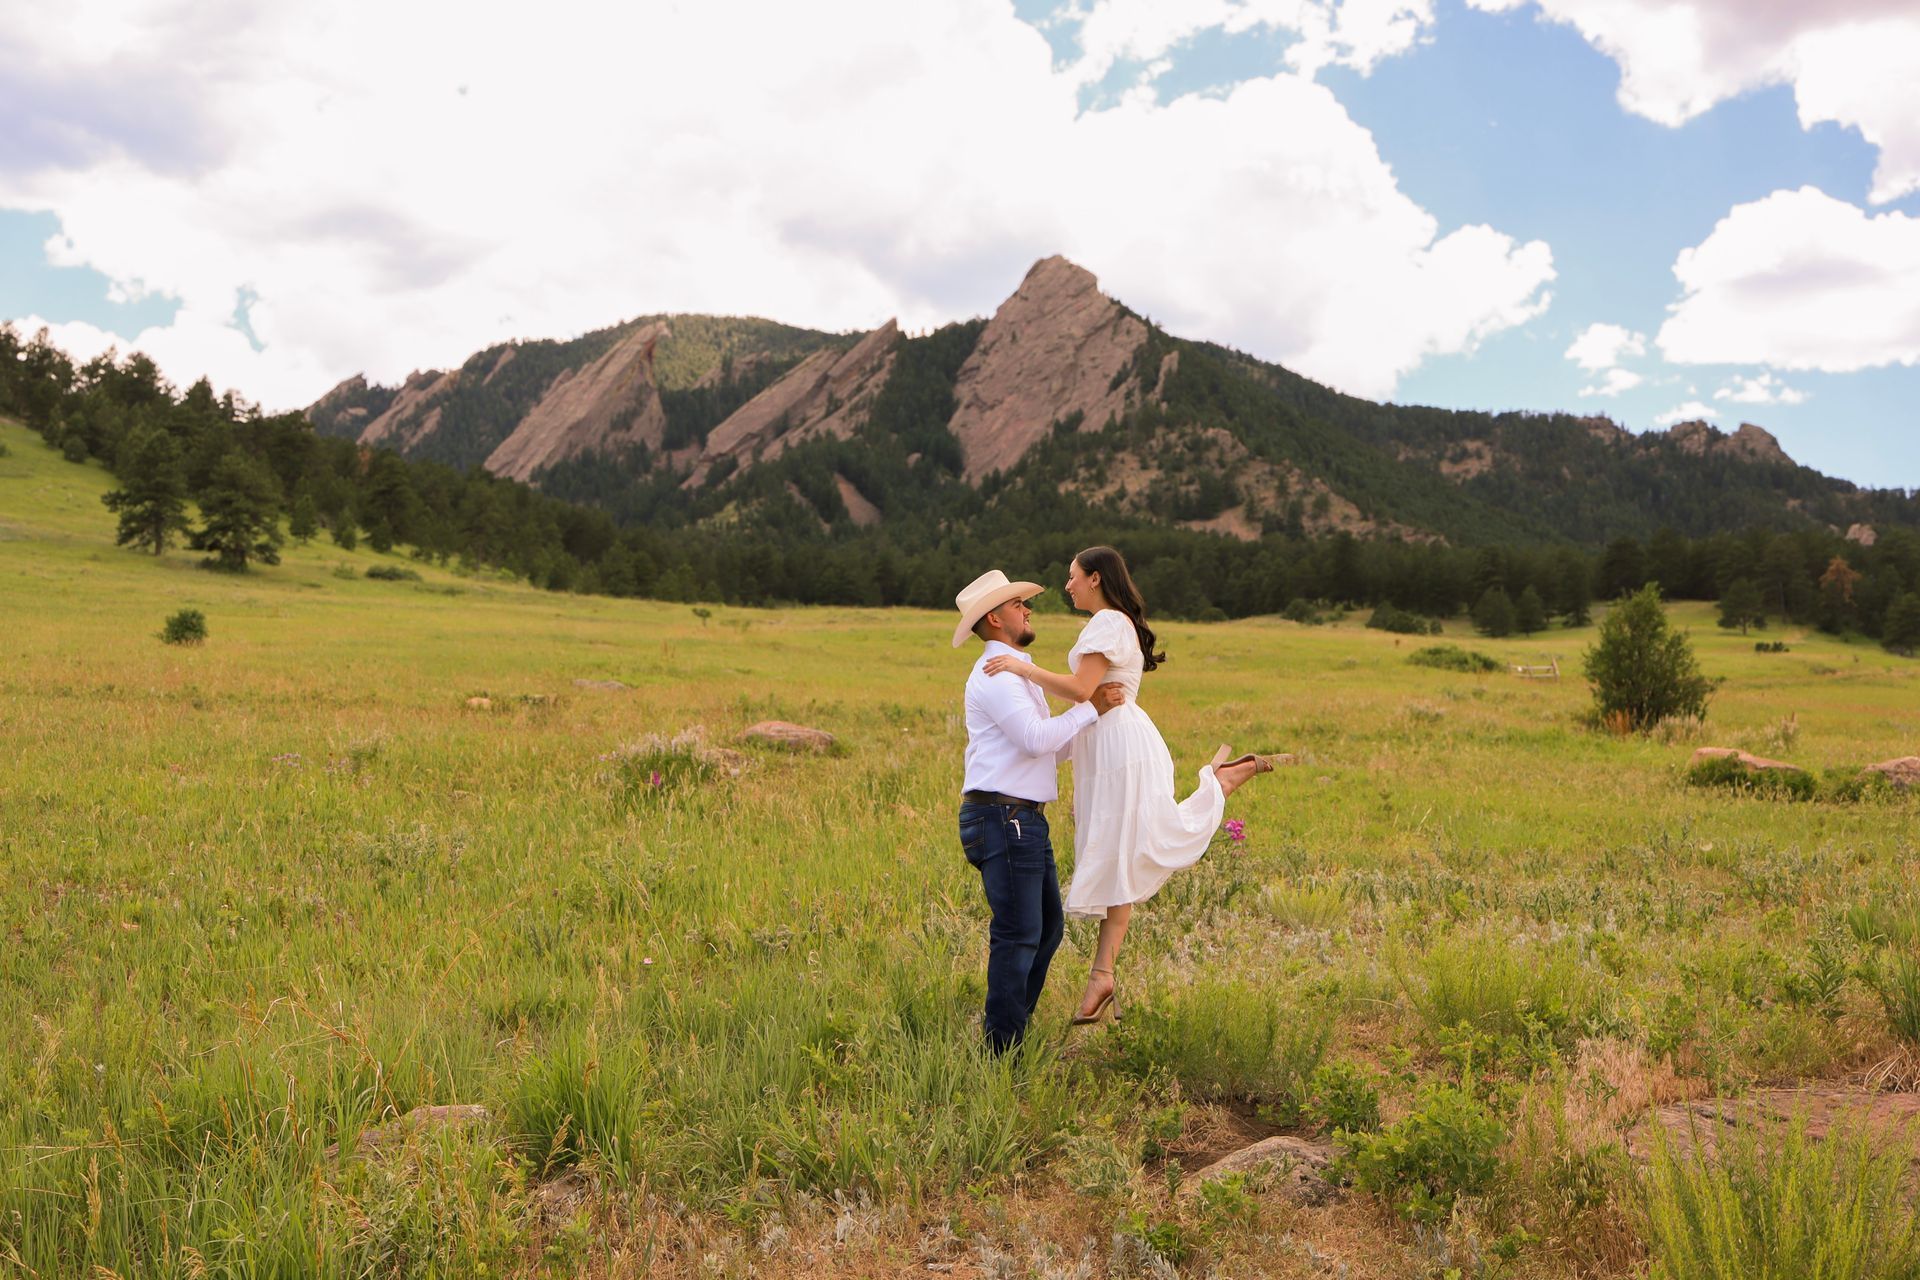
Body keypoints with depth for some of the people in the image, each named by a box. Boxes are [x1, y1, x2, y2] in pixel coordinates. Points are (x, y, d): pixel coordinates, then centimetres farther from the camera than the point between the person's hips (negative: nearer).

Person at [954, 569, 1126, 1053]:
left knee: (1047, 928, 15)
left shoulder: (1015, 673, 21)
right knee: (1018, 935, -7)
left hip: (1025, 821, 10)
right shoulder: (994, 673, -12)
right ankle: (1002, 1047, 1)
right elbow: (1036, 739, -22)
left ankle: (1013, 1028, 24)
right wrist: (1089, 708, -12)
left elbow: (1047, 748, 23)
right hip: (1002, 818, -10)